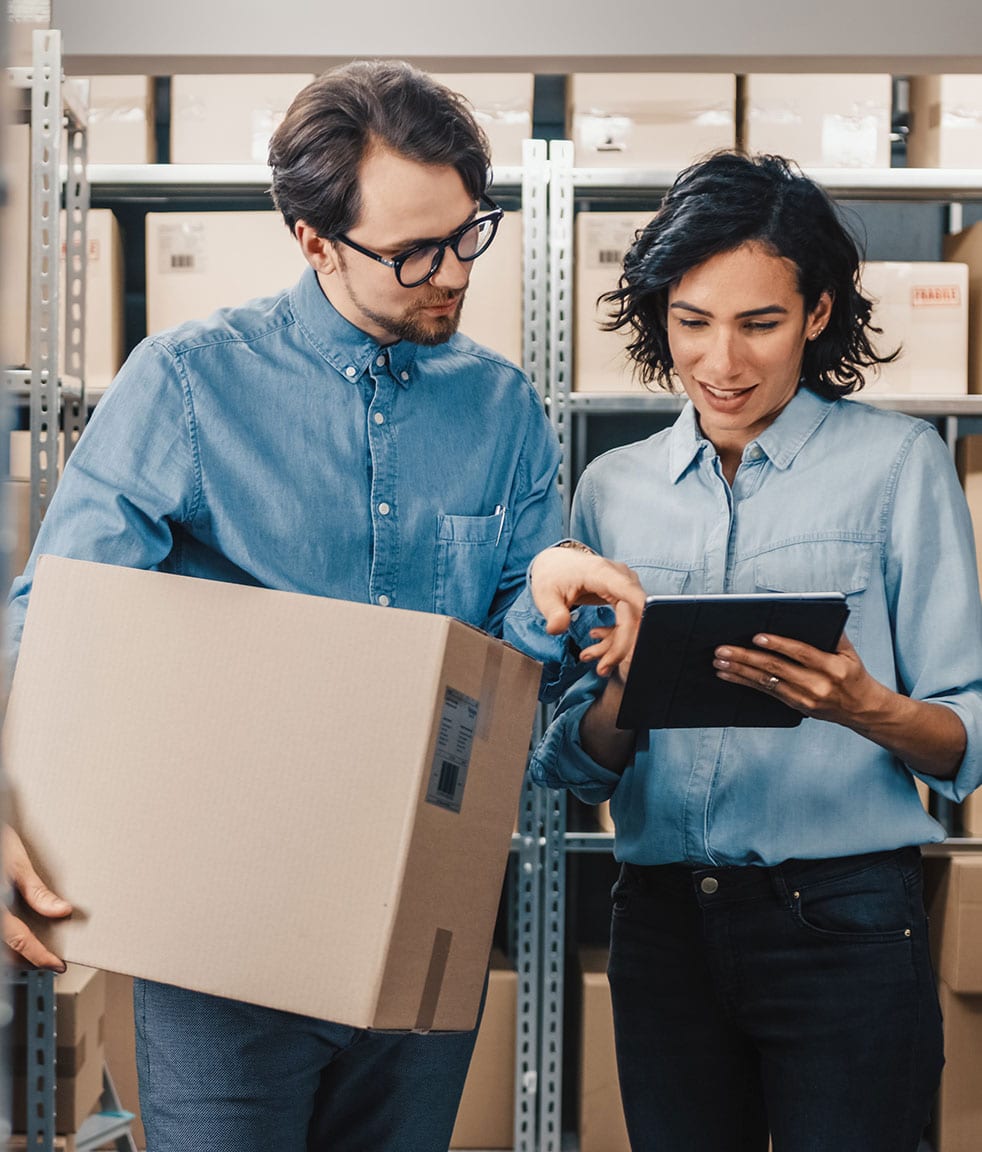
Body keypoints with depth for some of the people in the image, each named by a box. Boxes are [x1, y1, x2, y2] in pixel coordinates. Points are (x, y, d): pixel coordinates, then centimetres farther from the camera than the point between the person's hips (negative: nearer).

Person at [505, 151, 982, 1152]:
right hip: (662, 920, 3)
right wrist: (624, 691, -12)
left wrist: (867, 709, -25)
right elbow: (578, 768, 9)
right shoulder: (614, 488, 9)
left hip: (843, 920, -3)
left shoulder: (897, 461, -2)